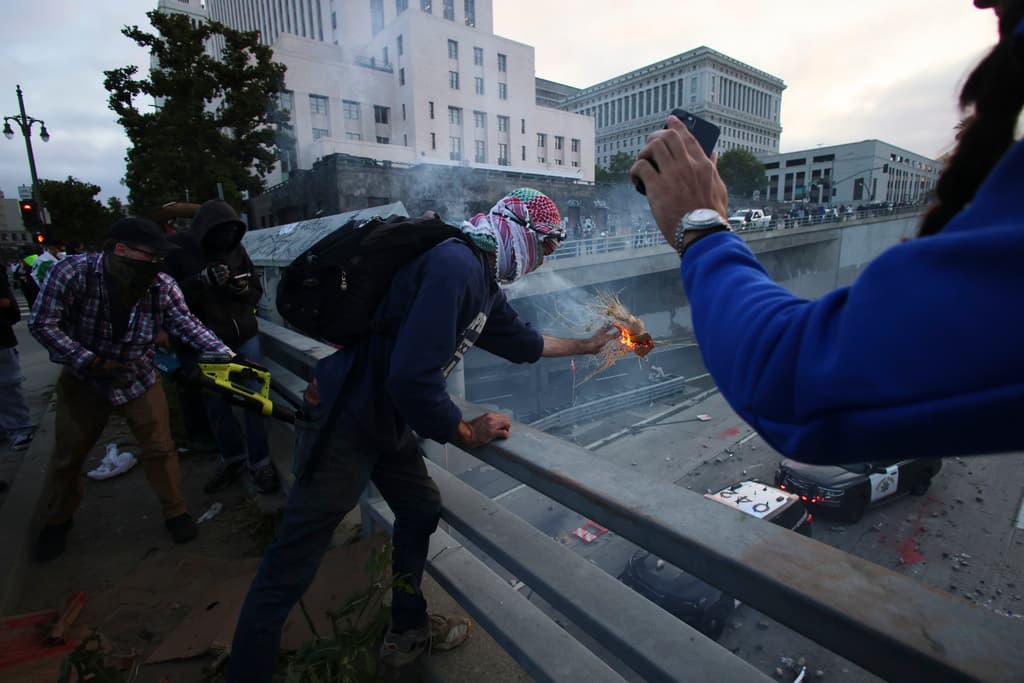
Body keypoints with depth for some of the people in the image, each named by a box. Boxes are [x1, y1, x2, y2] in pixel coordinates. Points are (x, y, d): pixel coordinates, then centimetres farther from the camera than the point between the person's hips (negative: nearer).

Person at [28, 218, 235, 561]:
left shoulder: (163, 285, -19)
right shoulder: (72, 272, -24)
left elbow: (188, 325, -19)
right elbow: (42, 323, -18)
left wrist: (226, 355, -33)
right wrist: (91, 360, -25)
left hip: (139, 379, 1)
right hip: (83, 379, 0)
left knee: (160, 448, 2)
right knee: (68, 454, 15)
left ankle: (175, 511, 21)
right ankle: (58, 520, 39)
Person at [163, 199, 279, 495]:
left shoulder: (235, 248, 0)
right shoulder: (176, 249, -7)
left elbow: (257, 291, 6)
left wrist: (244, 289, -17)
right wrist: (203, 280, -27)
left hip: (244, 336, 1)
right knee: (216, 404, 9)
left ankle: (259, 461, 13)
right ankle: (232, 459, 28)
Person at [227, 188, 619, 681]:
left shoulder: (482, 280, 7)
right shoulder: (456, 265, -24)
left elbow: (519, 341, 23)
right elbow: (412, 376, -31)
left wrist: (585, 346, 34)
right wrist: (466, 433, -15)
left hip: (385, 420, 10)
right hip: (344, 423, -10)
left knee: (421, 510, 20)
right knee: (289, 570, 3)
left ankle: (406, 632, 40)